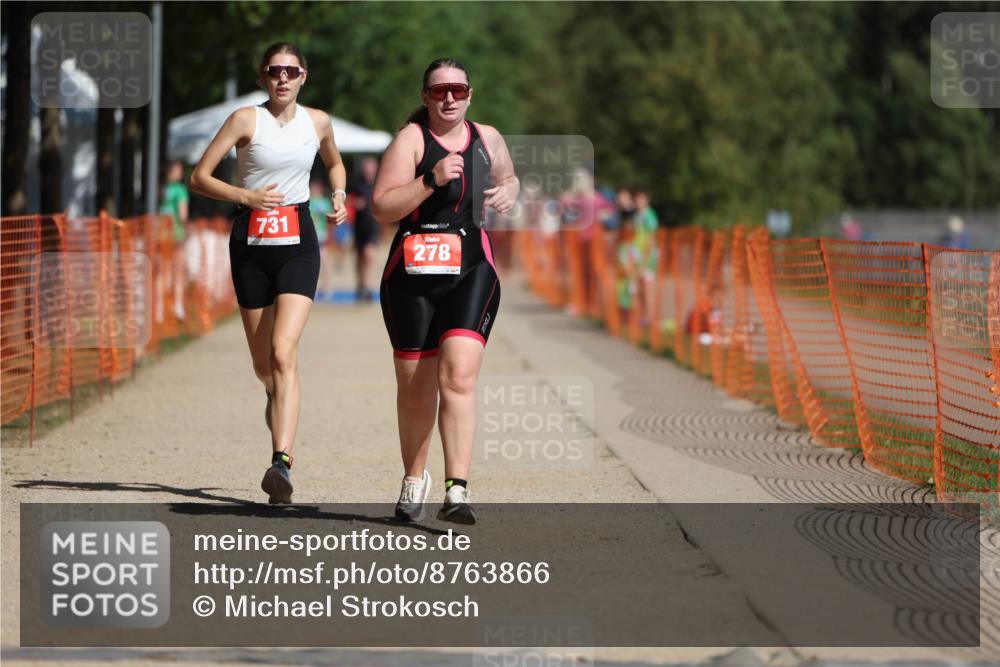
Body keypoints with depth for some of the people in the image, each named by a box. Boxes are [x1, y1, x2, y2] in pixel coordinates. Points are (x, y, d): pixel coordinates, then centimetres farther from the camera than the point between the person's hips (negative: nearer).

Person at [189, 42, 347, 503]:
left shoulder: (318, 122, 6)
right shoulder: (247, 120, -4)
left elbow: (334, 163, 27)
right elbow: (199, 178, -5)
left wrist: (339, 196, 7)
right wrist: (247, 196, -19)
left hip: (298, 243, 0)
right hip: (251, 242, 0)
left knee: (283, 352, -19)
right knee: (263, 366, 8)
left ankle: (281, 463, -28)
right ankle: (281, 425, 42)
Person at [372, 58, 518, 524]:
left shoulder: (487, 139, 11)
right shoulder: (411, 139, -3)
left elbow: (508, 179, 32)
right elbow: (381, 207, -12)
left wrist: (507, 192, 9)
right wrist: (432, 180, -22)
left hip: (471, 273, 2)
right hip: (412, 275, -2)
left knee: (459, 375, -16)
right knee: (415, 388, 6)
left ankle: (457, 491, -22)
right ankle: (414, 478, 31)